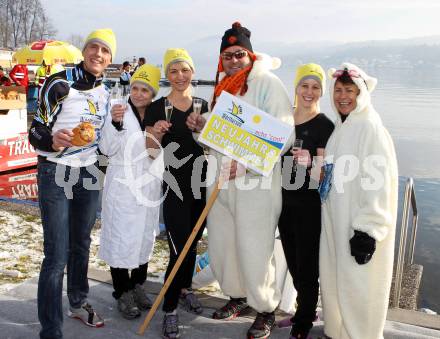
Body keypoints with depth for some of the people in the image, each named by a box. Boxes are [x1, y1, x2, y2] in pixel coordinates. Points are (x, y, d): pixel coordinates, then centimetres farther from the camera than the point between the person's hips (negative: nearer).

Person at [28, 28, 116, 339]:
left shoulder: (104, 92, 7)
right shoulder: (59, 84, -13)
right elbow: (36, 132, -15)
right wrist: (53, 141, -33)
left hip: (89, 175, 6)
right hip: (56, 175, -6)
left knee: (82, 245, 17)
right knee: (57, 256, -6)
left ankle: (78, 304, 37)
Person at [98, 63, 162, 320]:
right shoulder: (120, 111, -8)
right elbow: (107, 149, -12)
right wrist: (116, 123, -26)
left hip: (149, 186, 4)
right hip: (122, 186, -4)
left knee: (145, 236, 14)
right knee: (121, 238, 1)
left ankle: (138, 286, 32)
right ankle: (123, 293, 17)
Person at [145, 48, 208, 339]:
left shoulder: (203, 105, 7)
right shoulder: (158, 107, -5)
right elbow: (150, 150, -5)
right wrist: (155, 134, -23)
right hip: (175, 184, -4)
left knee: (193, 242, 17)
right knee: (180, 247, -8)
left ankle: (185, 288, 39)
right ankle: (170, 309, 8)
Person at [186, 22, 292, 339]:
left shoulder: (268, 83, -7)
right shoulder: (222, 86, 15)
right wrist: (202, 126, 2)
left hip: (256, 182, -7)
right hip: (220, 178, 7)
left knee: (255, 252, -4)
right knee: (221, 245, 13)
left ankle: (266, 309, 20)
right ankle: (237, 296, 37)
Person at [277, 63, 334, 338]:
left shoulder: (325, 125, -10)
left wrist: (308, 162, -34)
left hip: (310, 205, -6)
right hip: (286, 201, 6)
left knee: (307, 264, 4)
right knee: (293, 262, 17)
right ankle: (306, 310, 38)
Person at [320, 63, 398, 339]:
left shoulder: (371, 129, -14)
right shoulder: (340, 129, 12)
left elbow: (379, 183, -20)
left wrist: (368, 230, -22)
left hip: (360, 225, -8)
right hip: (336, 221, 8)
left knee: (357, 285, 0)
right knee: (333, 279, 16)